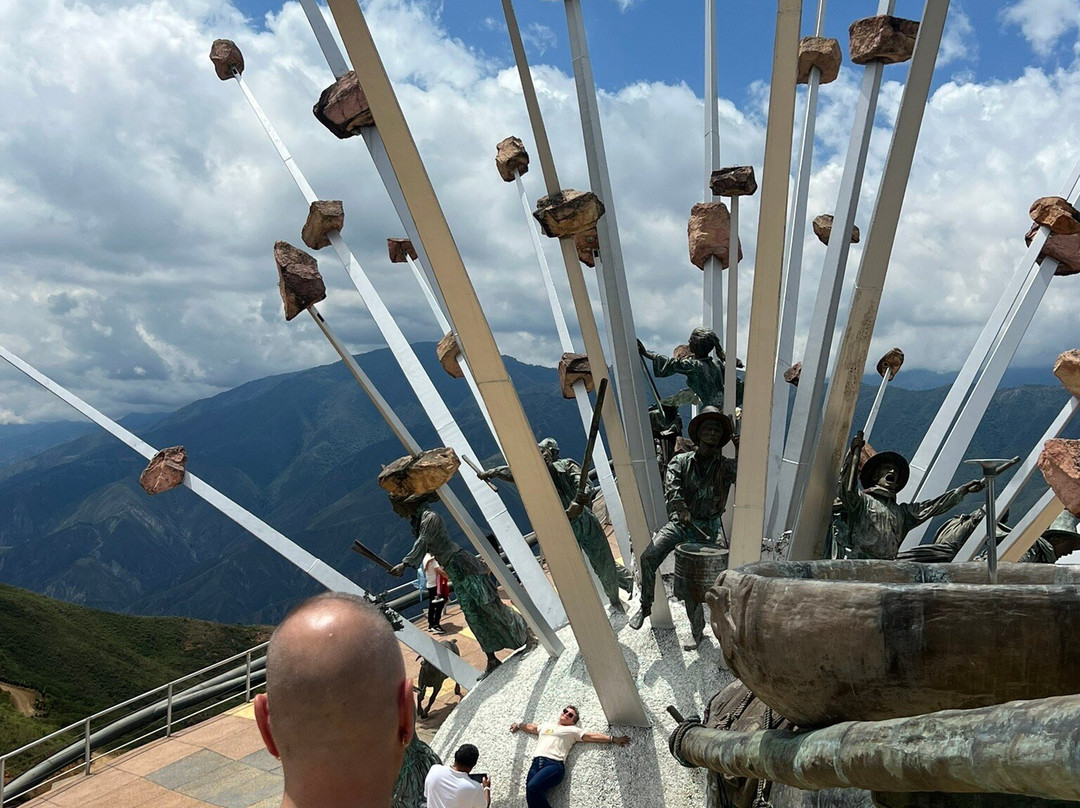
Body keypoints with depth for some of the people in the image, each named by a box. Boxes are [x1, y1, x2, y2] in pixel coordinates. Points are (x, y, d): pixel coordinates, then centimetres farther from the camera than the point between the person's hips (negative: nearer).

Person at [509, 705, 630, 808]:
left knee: (532, 787, -31)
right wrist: (518, 726, 63)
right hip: (536, 763, 5)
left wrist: (613, 739, 0)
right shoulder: (545, 726, 31)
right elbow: (531, 727, 49)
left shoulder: (572, 730, 17)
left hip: (554, 764, -4)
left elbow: (593, 736, 9)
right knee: (533, 796, -17)